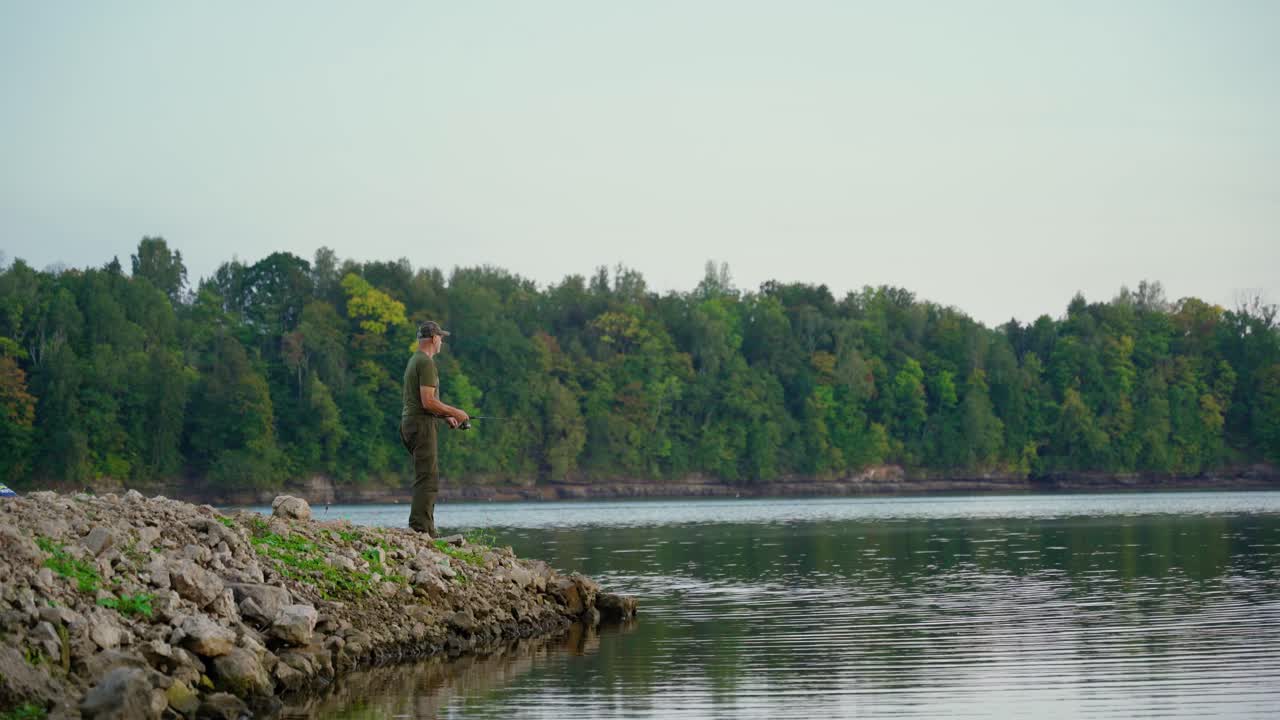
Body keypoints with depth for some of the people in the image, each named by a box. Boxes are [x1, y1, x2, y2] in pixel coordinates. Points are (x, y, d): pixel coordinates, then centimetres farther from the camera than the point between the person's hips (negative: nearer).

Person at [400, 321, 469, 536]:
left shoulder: (414, 360, 19)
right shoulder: (426, 363, -13)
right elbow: (428, 402, -20)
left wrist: (446, 416, 20)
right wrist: (454, 412, -8)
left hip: (410, 422, 10)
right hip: (421, 423, -10)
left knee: (428, 478, 13)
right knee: (427, 478, -11)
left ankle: (427, 530, 13)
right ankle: (420, 530, -15)